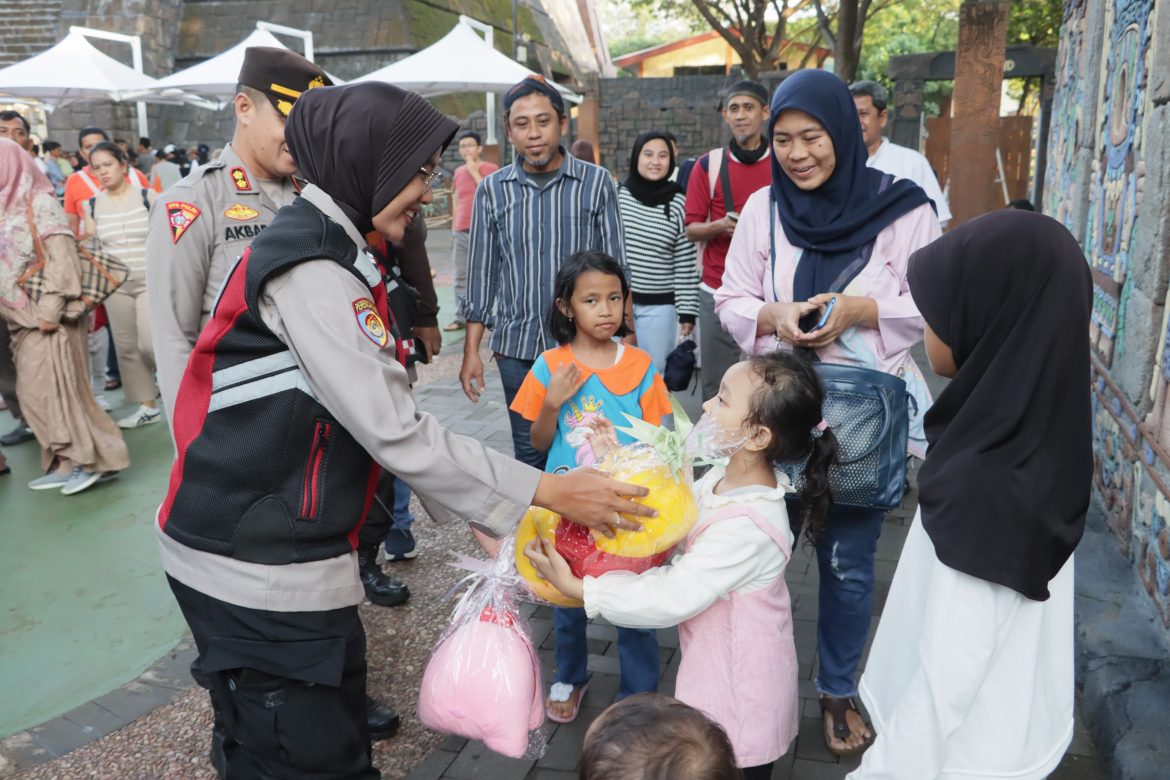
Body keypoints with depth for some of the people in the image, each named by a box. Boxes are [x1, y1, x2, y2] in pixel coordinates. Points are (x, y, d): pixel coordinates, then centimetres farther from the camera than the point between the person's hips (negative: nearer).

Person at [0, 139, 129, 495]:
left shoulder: (39, 203, -8)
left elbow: (62, 259, -17)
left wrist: (49, 311, -19)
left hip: (47, 318, -8)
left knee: (53, 387, -8)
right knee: (32, 391, 8)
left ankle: (90, 459, 1)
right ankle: (65, 461, 14)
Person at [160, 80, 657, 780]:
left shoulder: (334, 254, 13)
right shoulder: (310, 269, -19)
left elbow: (380, 414, 11)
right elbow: (397, 433, -22)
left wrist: (480, 508, 8)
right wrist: (547, 492, -15)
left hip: (292, 554, 9)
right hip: (256, 566, -9)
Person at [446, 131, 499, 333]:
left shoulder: (491, 169, -2)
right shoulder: (458, 172, 14)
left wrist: (474, 171, -13)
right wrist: (453, 229, 17)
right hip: (461, 232, 5)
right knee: (461, 277, 5)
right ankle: (461, 317, 10)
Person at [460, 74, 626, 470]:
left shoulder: (597, 182, -2)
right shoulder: (492, 190, 3)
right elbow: (482, 274, 7)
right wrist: (471, 351, 4)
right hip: (518, 348, 2)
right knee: (529, 452, 12)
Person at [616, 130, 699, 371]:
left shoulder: (678, 204, -1)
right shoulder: (617, 194, -2)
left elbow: (686, 263, -1)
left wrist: (687, 309, -2)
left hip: (659, 307, 0)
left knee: (654, 372, 8)